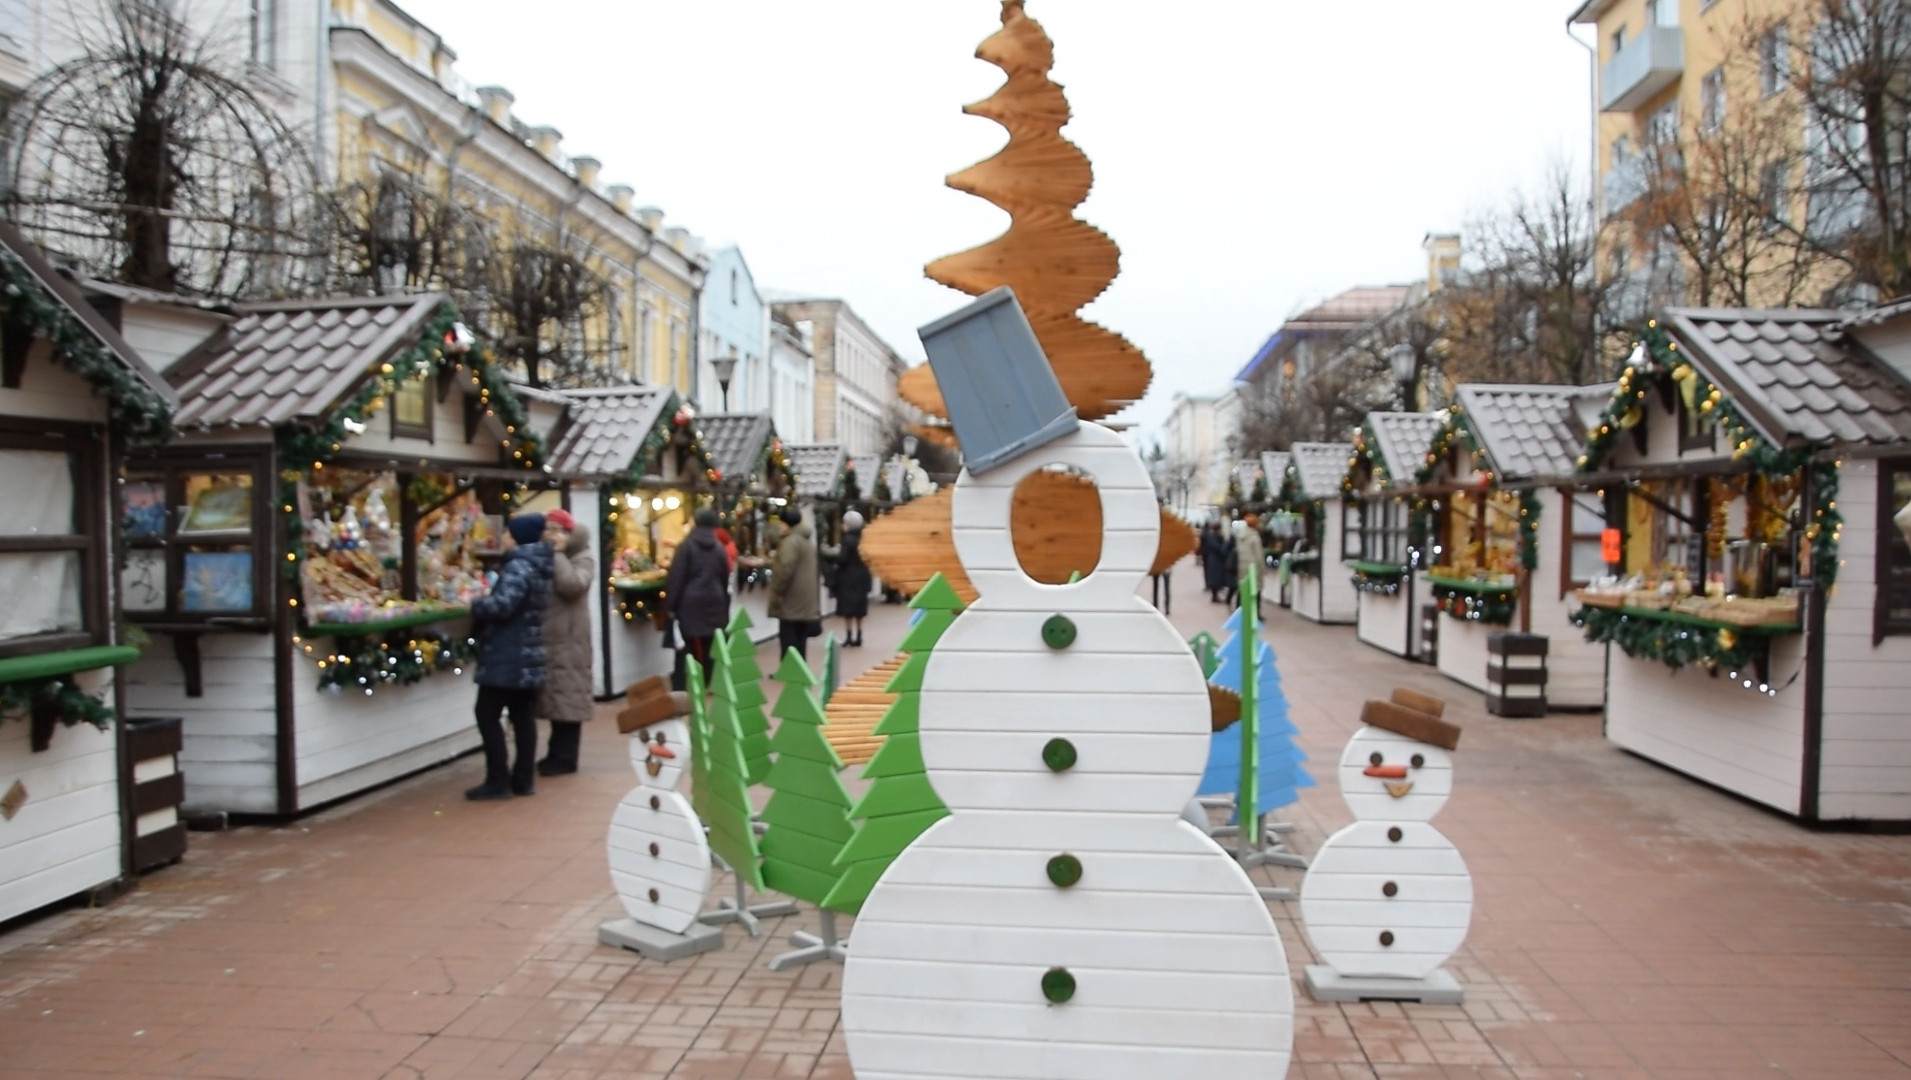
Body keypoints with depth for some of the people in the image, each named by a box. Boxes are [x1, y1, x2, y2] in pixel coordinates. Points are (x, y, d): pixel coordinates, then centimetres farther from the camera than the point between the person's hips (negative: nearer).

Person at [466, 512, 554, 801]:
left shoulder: (518, 566, -17)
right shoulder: (538, 567, 14)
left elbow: (502, 604, -27)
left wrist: (476, 605, -9)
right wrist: (484, 604, 10)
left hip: (507, 657, -9)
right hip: (528, 655, 9)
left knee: (487, 715, -2)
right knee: (523, 716, 10)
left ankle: (498, 781, -1)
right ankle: (522, 779, 13)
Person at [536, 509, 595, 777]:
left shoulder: (582, 559, -3)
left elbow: (571, 585, -22)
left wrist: (558, 554, -13)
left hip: (569, 638, -6)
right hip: (545, 638, 7)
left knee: (567, 697, -5)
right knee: (555, 698, 12)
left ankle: (565, 758, 0)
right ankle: (557, 753, 20)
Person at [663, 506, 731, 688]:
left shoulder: (687, 545, -7)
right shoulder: (719, 547, 8)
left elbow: (676, 578, -9)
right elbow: (725, 579, 13)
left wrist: (670, 605, -4)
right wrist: (723, 604, 19)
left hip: (690, 603, -4)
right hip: (714, 602, 4)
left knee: (687, 648, -2)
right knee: (710, 647, 10)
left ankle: (681, 689, -2)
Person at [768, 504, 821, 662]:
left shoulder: (791, 540, -16)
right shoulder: (809, 538, 15)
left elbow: (785, 568, -24)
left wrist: (777, 591, -15)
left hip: (791, 598, -9)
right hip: (806, 598, 9)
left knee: (788, 640, -4)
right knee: (800, 640, 13)